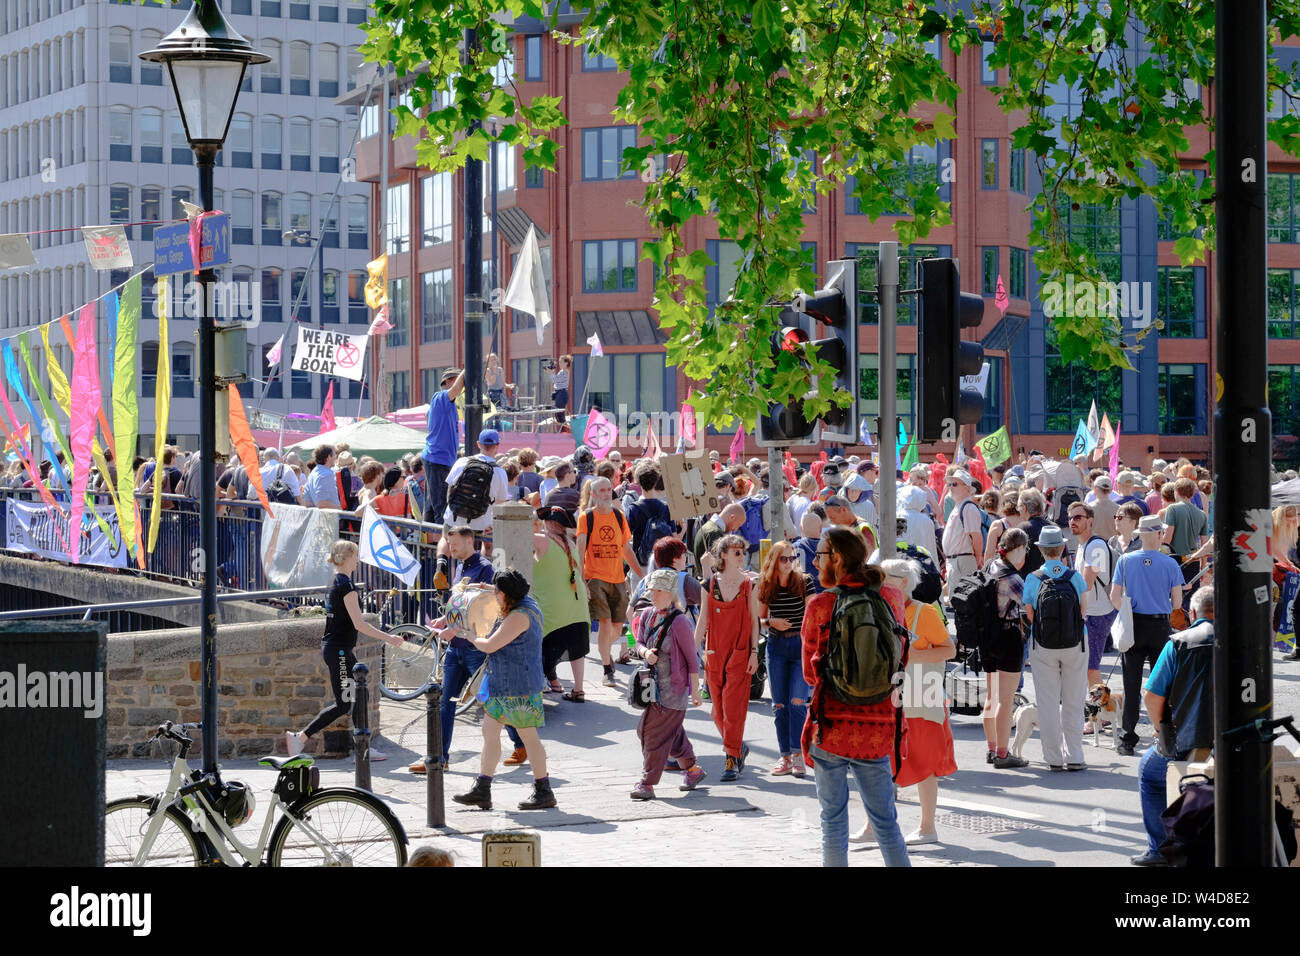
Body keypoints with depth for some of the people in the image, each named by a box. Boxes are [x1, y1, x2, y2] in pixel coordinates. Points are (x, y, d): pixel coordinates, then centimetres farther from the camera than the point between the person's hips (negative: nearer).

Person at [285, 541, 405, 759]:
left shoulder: (335, 584, 13)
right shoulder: (346, 586, -17)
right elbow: (359, 624, -21)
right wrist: (388, 639, -17)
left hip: (333, 648, 10)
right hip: (339, 651, -10)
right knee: (343, 705, -5)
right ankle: (300, 737, -4)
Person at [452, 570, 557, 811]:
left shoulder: (520, 616, -21)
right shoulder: (524, 605, 10)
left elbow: (490, 646, -20)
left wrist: (472, 637, -2)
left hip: (520, 687, -11)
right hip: (501, 686, 11)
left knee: (528, 736, -2)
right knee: (489, 731, 9)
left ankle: (544, 792, 7)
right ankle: (481, 791, 12)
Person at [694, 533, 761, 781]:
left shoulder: (749, 584, 0)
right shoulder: (710, 584, 4)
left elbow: (754, 620, 2)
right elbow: (702, 621, 6)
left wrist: (754, 652, -3)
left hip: (740, 653, -3)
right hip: (714, 653, 3)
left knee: (733, 707, -8)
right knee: (718, 709, 6)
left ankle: (733, 761, -4)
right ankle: (738, 747, 27)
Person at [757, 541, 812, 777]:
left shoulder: (804, 582, -3)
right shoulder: (765, 586, 5)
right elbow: (759, 619, 14)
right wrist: (771, 622, -7)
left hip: (800, 644, -3)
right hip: (776, 645, 3)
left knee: (797, 701, -13)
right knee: (779, 704, 3)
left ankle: (797, 755, -9)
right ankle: (785, 756, 10)